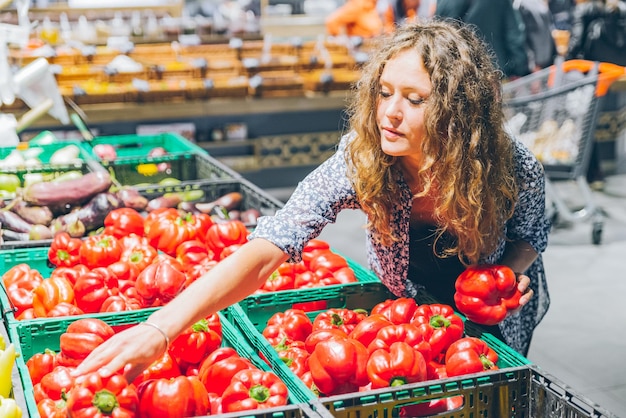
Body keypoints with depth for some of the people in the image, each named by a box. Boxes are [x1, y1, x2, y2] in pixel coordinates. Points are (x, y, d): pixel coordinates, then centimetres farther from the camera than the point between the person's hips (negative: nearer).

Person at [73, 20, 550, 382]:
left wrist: (511, 274, -31)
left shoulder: (513, 167, -31)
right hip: (399, 308, 1)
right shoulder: (361, 158, -33)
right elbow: (272, 243, -46)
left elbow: (533, 233, -6)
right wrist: (162, 326, -58)